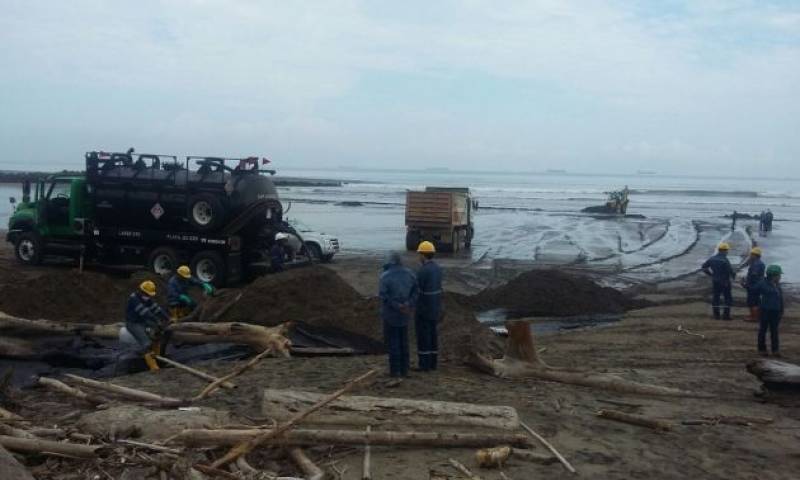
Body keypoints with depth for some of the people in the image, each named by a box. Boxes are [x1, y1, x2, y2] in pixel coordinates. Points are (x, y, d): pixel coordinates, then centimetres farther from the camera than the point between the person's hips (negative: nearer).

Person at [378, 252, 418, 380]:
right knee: (404, 341, 16)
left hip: (390, 314, -5)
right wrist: (409, 304, -9)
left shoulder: (386, 276, -16)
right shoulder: (410, 274, 1)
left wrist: (397, 306, -17)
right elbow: (416, 292, 0)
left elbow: (383, 295, -22)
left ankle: (395, 371, 5)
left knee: (392, 342, 4)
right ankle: (404, 370, 21)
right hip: (404, 314, 5)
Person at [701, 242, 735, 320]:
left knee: (715, 297, 12)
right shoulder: (725, 260, -18)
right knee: (728, 298, 5)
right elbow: (730, 271, -19)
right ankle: (726, 315, 3)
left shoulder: (712, 259, 1)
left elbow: (704, 267, 8)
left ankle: (716, 315, 15)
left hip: (715, 282, 6)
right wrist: (733, 275, 2)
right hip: (725, 282, -6)